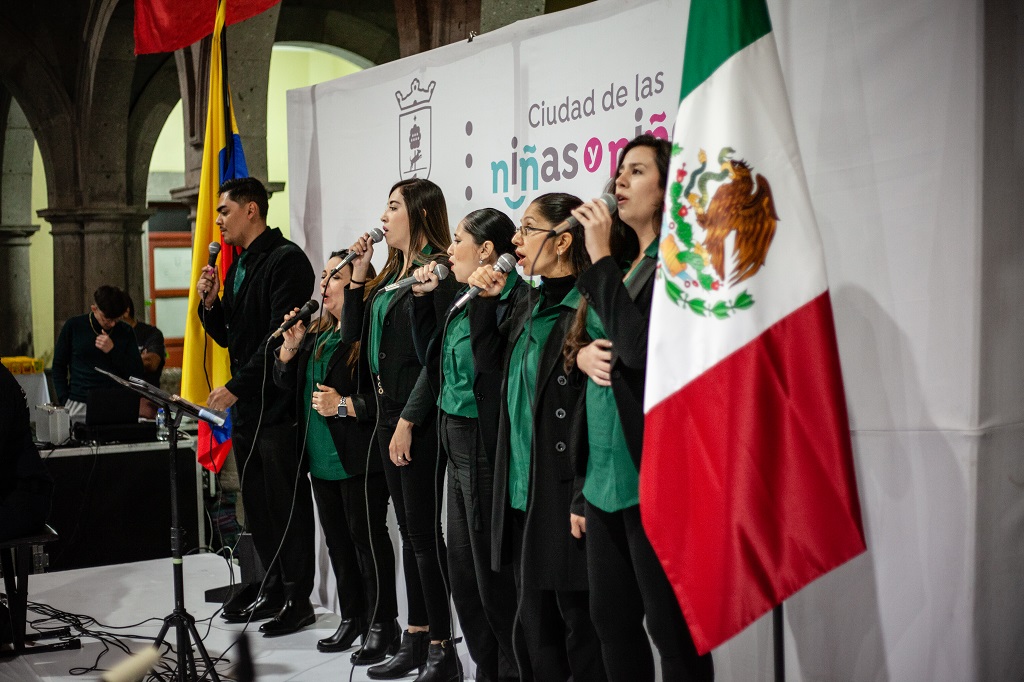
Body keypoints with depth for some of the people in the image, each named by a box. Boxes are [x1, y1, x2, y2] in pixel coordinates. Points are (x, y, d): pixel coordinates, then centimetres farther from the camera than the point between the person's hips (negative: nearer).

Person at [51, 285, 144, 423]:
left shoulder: (125, 332, 7)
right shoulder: (73, 327, 4)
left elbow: (137, 372, 4)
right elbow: (59, 367, 9)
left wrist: (113, 350, -10)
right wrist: (64, 401, -1)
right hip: (79, 406, -1)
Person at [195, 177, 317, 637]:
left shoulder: (286, 260, -11)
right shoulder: (237, 268, 18)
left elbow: (280, 336, -18)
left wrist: (236, 387, -18)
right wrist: (210, 303, 3)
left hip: (278, 405, -9)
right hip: (245, 407, 9)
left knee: (287, 504, -2)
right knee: (257, 502, 13)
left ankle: (297, 599, 6)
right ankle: (273, 590, 24)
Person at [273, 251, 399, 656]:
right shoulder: (318, 334, 13)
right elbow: (283, 381, 16)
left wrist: (344, 406, -22)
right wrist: (291, 345, 0)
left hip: (359, 461, -9)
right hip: (322, 460, 9)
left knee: (367, 538, 0)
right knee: (337, 540, 16)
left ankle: (382, 623, 11)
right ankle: (352, 618, 27)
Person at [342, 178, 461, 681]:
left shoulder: (438, 273, -12)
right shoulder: (391, 274, 15)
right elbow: (352, 333, 17)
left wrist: (408, 422, -18)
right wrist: (358, 275, 8)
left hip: (419, 418, -9)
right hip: (388, 412, 9)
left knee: (424, 533, -4)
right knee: (409, 532, 13)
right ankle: (415, 641, 21)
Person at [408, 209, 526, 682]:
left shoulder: (513, 301, -16)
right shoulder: (464, 300, 12)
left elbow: (494, 365, -25)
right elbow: (432, 357, 20)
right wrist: (424, 299, 12)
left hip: (487, 453, -10)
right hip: (459, 449, 10)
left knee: (493, 573, 0)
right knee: (464, 572, 16)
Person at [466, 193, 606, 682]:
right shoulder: (530, 307, 12)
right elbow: (488, 360, 24)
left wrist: (585, 499, -20)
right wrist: (485, 300, 9)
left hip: (562, 493, -9)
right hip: (521, 491, 9)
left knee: (576, 615, 1)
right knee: (534, 618, 16)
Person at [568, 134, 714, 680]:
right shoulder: (623, 263, 16)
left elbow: (639, 347, -23)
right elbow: (575, 337, 24)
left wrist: (600, 257, -16)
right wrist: (583, 353, 0)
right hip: (604, 466, 9)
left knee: (671, 626, 0)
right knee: (611, 618, 14)